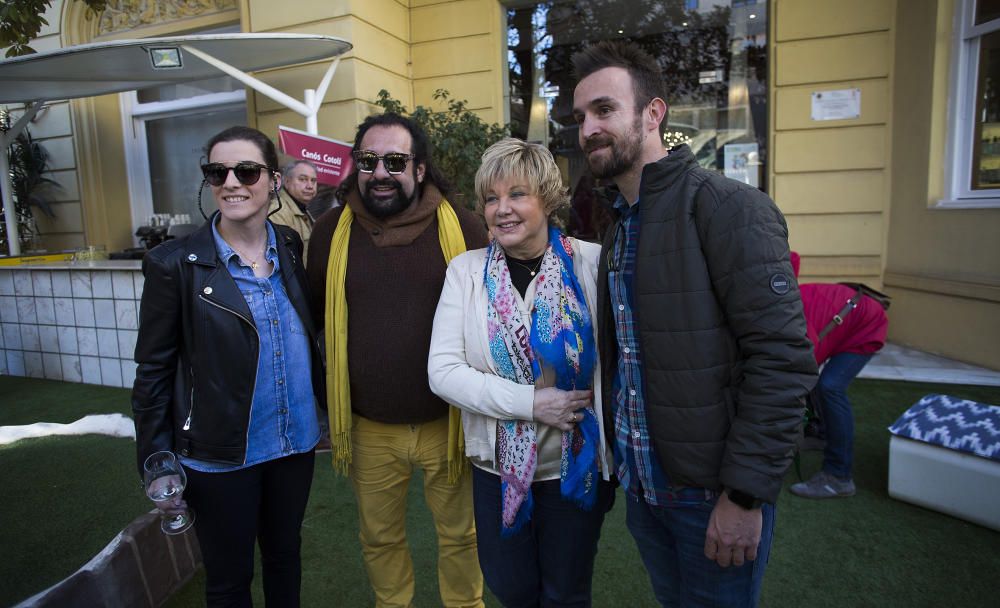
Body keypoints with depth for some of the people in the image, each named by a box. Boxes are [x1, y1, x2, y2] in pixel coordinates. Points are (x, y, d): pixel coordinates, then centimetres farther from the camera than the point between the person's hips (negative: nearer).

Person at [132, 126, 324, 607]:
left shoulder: (293, 250, -1)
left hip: (295, 444, 4)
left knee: (285, 557, 23)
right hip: (220, 457, -3)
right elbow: (154, 372, -7)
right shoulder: (175, 264, -12)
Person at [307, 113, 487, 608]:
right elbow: (315, 317, 8)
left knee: (460, 534, 18)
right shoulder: (331, 231, -1)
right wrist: (324, 405, 9)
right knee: (379, 539, 21)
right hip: (368, 428, 2)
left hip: (447, 422, -1)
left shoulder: (461, 227, -8)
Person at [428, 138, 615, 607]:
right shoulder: (466, 270, -6)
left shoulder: (592, 263, -11)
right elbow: (443, 371, -11)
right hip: (498, 463, 2)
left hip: (578, 462, -1)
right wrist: (530, 402, -19)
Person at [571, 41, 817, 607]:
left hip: (714, 495, -7)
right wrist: (621, 462, 11)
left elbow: (784, 358, -21)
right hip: (642, 485, 7)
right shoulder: (620, 227, 8)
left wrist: (746, 494, -20)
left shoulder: (727, 206, -16)